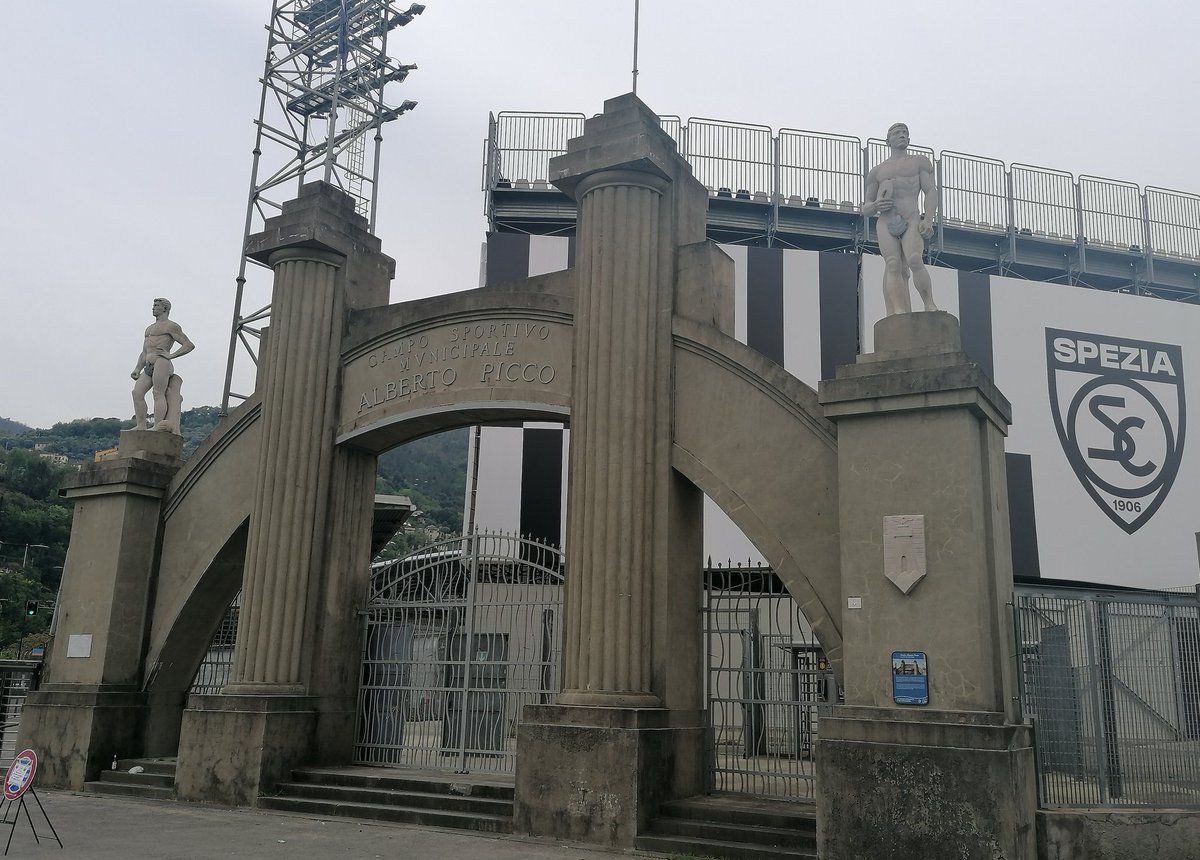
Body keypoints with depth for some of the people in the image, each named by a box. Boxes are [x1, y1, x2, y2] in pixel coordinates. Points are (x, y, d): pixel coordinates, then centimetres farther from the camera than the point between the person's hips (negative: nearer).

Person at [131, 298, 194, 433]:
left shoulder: (171, 326, 4)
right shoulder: (149, 328, 30)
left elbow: (189, 345, -4)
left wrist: (170, 355, -13)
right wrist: (138, 369, 16)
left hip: (161, 363, -8)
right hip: (149, 367, 8)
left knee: (158, 394, -15)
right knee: (137, 393, -6)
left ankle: (157, 427, -20)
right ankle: (141, 427, -10)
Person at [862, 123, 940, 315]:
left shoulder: (920, 162, 21)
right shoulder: (877, 171, 26)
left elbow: (932, 192, 8)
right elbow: (865, 209, 24)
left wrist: (928, 220, -9)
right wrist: (876, 205, -2)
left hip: (911, 220, -2)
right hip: (885, 222, 2)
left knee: (914, 260, -27)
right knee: (893, 265, -19)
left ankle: (930, 305, -19)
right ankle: (899, 311, -31)